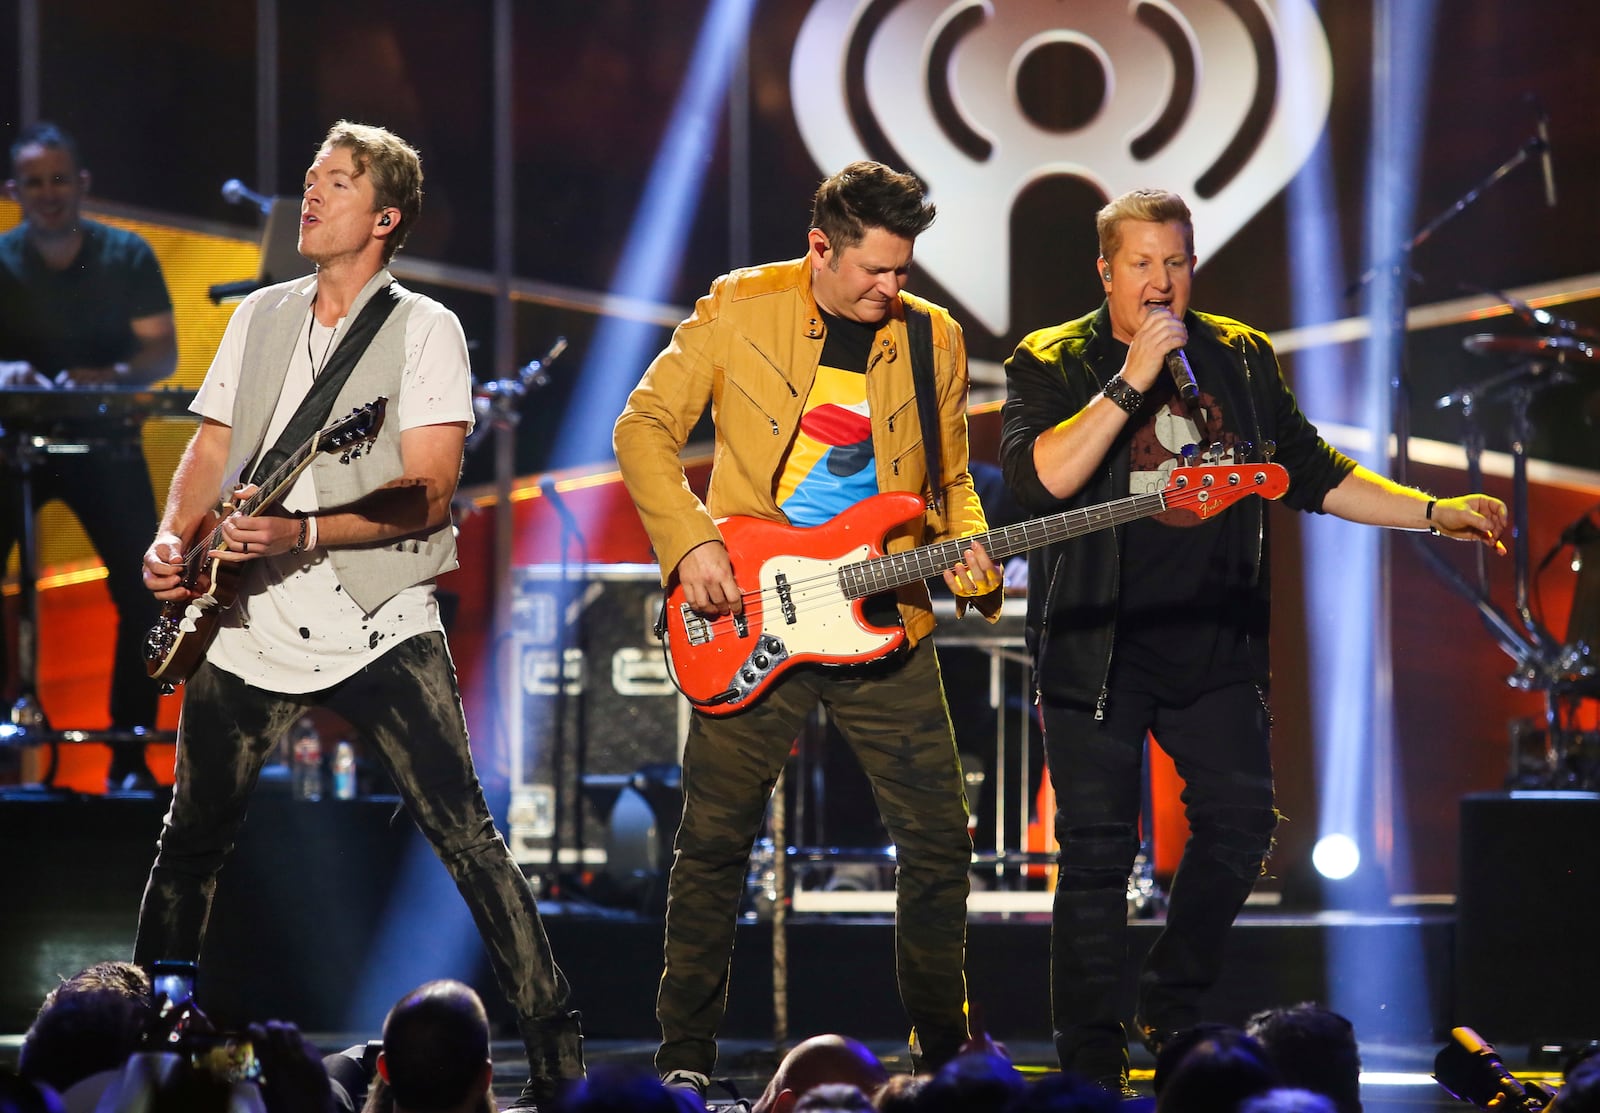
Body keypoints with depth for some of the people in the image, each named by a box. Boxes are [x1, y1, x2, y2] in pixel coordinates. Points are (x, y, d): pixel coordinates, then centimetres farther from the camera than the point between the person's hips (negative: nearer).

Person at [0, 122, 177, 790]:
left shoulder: (127, 257, -4)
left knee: (143, 595, -9)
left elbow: (163, 353, -9)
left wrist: (112, 376, -31)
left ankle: (131, 755, -1)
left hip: (105, 442, 1)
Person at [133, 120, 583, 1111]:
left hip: (379, 625, -5)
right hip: (250, 623, 5)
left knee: (465, 835, -12)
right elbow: (210, 451, 17)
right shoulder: (260, 318, 14)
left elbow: (428, 496, -11)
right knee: (190, 842, 9)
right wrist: (175, 538, -3)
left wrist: (302, 531, -23)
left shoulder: (425, 330, -3)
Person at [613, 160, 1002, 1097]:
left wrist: (969, 551, -6)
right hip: (753, 613, -3)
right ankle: (685, 1054, 8)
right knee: (715, 839, -1)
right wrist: (691, 540, -13)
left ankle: (945, 1044, 18)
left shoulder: (935, 339, 7)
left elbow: (949, 481, 15)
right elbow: (646, 425, -1)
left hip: (881, 624, 3)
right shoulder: (739, 309, -3)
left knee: (939, 836, 2)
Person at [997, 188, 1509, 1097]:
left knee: (1242, 825, -2)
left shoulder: (1242, 361, 10)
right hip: (1097, 648, -4)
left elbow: (1313, 474, 16)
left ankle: (1173, 1013, 18)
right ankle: (1094, 1071, 4)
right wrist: (1132, 381, -21)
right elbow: (1043, 476, -19)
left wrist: (1437, 513, 8)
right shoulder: (1052, 364, -2)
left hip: (1214, 646, 4)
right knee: (1098, 855, -3)